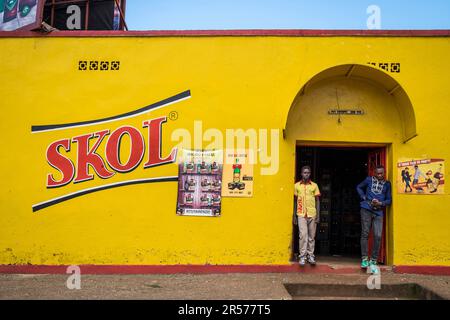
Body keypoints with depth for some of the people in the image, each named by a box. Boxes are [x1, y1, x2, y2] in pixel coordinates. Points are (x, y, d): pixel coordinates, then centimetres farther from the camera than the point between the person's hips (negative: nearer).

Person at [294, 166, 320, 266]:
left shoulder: (314, 186, 6)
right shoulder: (297, 185, 5)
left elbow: (317, 201, 8)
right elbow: (295, 200, 8)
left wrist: (318, 215, 1)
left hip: (312, 214, 1)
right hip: (301, 214, -1)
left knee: (311, 236, 6)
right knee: (303, 235, -10)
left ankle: (310, 256, 14)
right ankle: (302, 256, -6)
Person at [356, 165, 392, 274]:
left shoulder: (387, 184, 9)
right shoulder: (369, 179, 7)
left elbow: (389, 199, 11)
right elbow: (359, 187, 18)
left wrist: (380, 203, -9)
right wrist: (364, 198, 3)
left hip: (378, 212, 1)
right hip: (366, 209, -1)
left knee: (378, 236, -5)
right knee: (365, 234, 0)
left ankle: (373, 261, 5)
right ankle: (364, 259, 7)